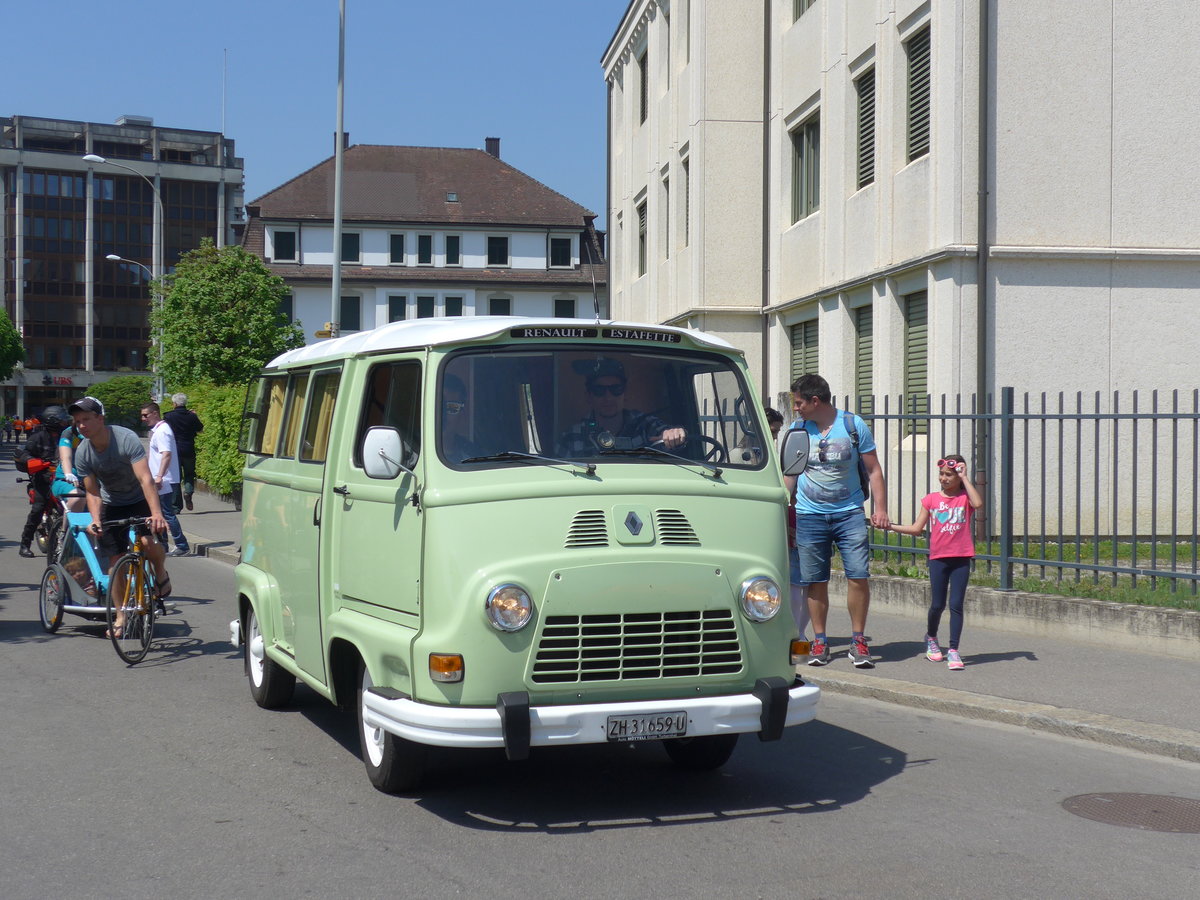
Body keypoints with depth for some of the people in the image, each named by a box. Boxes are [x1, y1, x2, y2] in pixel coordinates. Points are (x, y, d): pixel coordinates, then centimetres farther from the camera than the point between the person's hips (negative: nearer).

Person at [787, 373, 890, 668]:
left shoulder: (854, 425, -1)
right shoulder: (797, 430, 6)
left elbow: (873, 470, 3)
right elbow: (790, 474, 14)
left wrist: (880, 508, -5)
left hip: (849, 513, -2)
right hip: (809, 516, 2)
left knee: (859, 575, -9)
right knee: (815, 581, 1)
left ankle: (858, 640, 3)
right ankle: (820, 642, 13)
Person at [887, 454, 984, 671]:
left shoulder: (965, 497, 2)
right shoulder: (931, 499, 5)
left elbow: (978, 503, -23)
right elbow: (917, 529, 8)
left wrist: (964, 478, -14)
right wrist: (888, 525, -1)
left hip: (961, 558, -1)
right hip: (938, 558, 1)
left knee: (956, 604, -5)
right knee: (937, 605, 4)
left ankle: (953, 650, 0)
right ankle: (931, 638, 31)